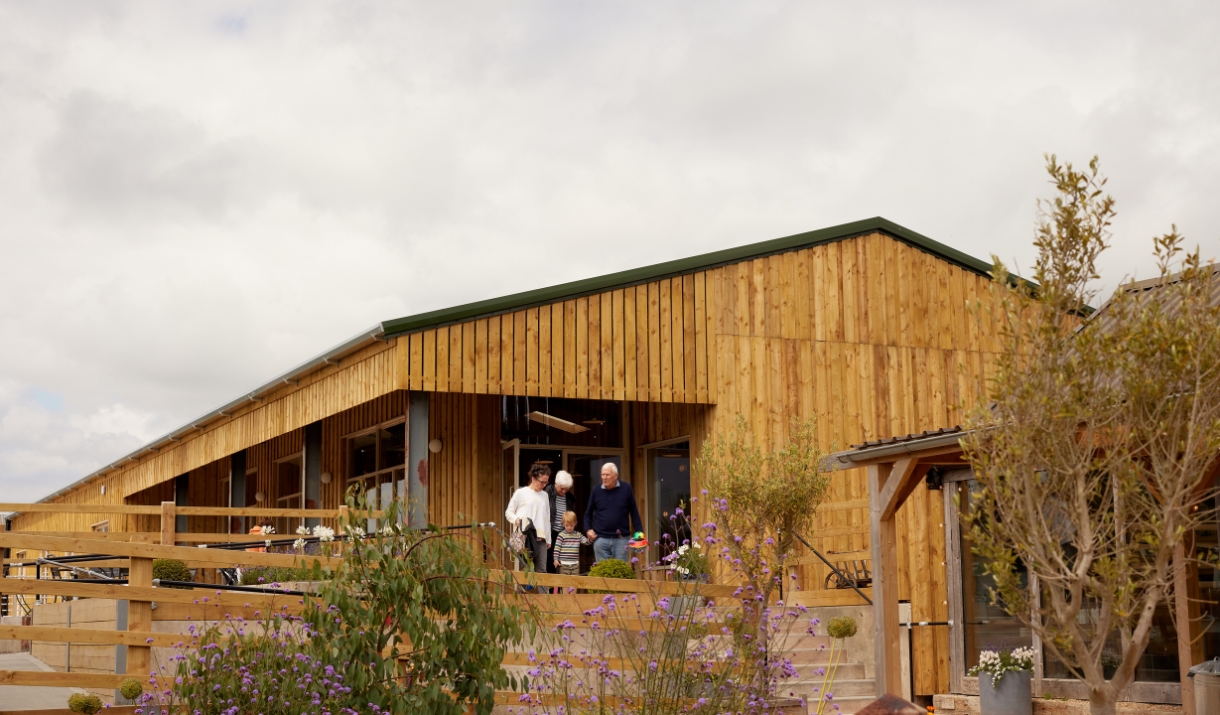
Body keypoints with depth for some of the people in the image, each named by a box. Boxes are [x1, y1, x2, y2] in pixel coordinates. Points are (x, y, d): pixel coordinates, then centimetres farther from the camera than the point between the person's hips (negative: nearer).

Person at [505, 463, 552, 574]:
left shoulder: (544, 495, 17)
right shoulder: (520, 493, 1)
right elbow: (508, 512, 5)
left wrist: (548, 539, 16)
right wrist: (516, 519, -16)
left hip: (541, 539, 5)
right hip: (525, 538, -5)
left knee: (542, 570, -2)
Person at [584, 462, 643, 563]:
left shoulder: (626, 489, -2)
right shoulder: (596, 491, 2)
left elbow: (634, 512, 3)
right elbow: (588, 513, 15)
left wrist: (639, 533, -2)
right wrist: (588, 530, 1)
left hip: (621, 539, -1)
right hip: (601, 539, 1)